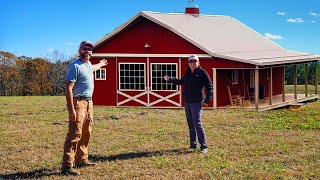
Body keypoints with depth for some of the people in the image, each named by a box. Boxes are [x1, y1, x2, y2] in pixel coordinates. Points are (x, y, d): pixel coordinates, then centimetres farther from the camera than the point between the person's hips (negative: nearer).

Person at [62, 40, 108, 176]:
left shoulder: (88, 64, 12)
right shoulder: (75, 66, -16)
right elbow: (68, 88, -21)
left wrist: (101, 64, 61)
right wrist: (71, 109, -27)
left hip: (89, 102, 10)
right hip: (78, 102, -10)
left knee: (86, 133, 16)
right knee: (75, 134, -14)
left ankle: (81, 160, 28)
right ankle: (67, 166, -14)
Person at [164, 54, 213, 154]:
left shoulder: (202, 73, -6)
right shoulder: (187, 73, 13)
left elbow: (209, 87, -7)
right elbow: (181, 82, 32)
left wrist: (207, 100, -13)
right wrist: (169, 79, 31)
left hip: (197, 103, -7)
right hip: (187, 102, 7)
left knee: (197, 124, -14)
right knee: (191, 125, 12)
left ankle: (204, 146, -10)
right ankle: (193, 145, 21)